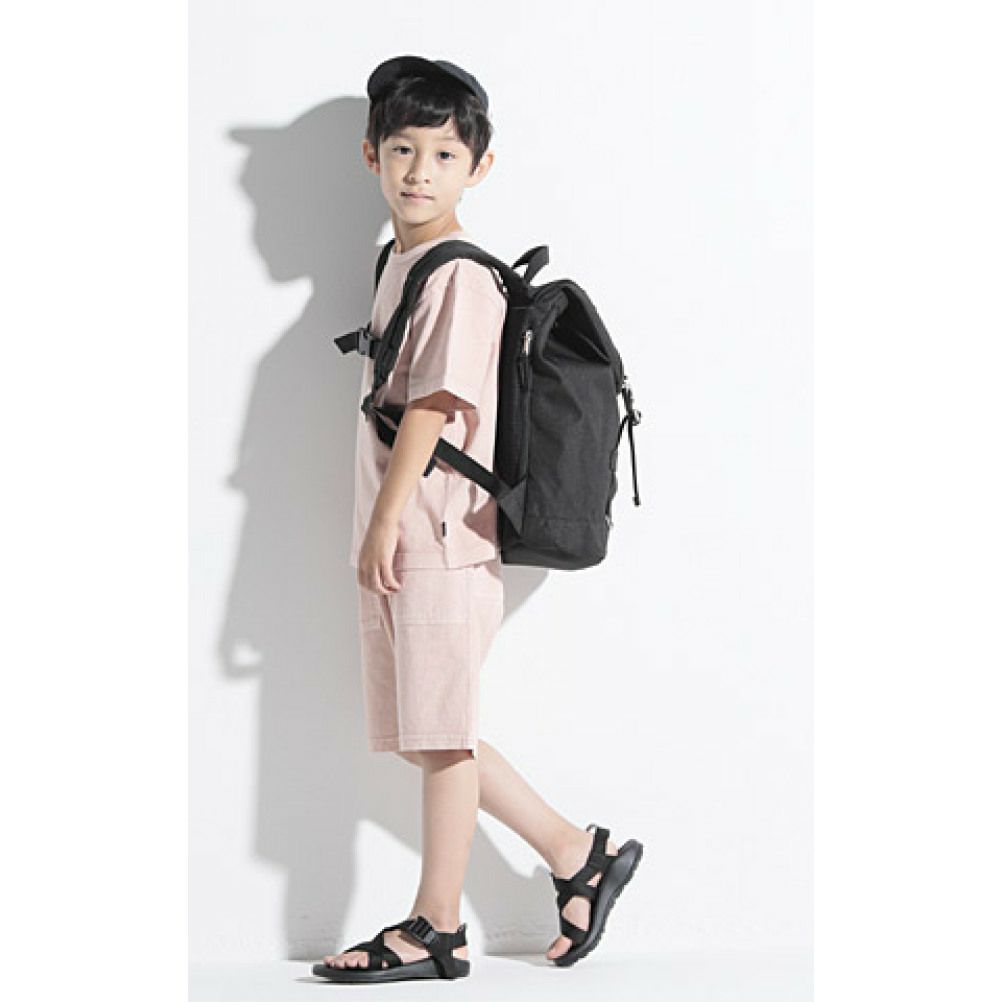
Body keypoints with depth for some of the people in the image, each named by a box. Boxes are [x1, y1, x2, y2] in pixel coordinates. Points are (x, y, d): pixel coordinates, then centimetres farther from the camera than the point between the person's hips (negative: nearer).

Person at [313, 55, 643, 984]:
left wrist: (386, 520, -18)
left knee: (439, 736, -1)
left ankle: (437, 927, 10)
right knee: (430, 735, 14)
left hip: (438, 538, -10)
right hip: (399, 541, 10)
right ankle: (577, 852, 24)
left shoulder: (459, 274, -13)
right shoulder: (399, 262, 15)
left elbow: (434, 404, -18)